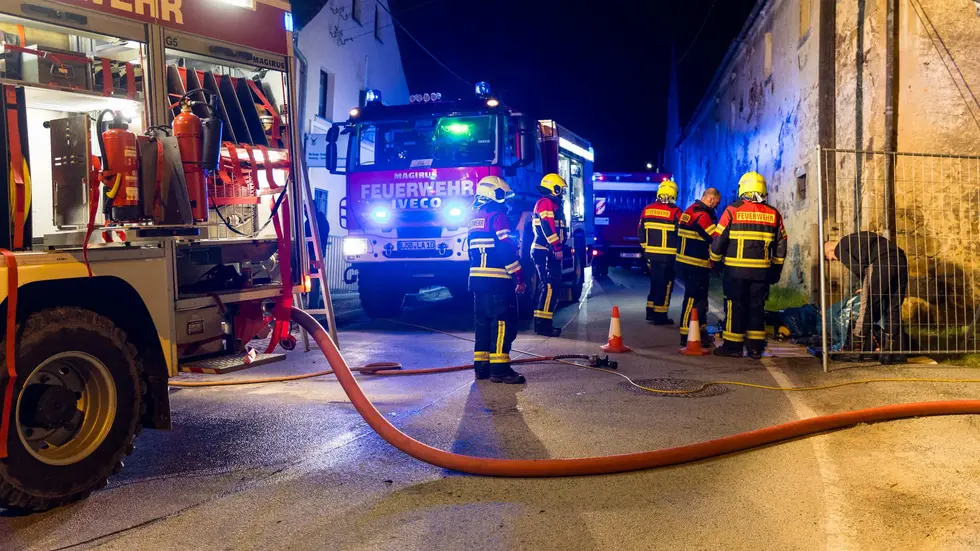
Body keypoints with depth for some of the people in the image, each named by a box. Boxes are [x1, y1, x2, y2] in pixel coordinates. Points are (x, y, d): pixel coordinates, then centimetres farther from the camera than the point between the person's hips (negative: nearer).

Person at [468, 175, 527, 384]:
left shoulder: (475, 217, 17)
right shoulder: (497, 215, -10)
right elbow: (507, 250, -17)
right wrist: (519, 277, -13)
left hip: (477, 278, 9)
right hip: (498, 280, -9)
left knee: (483, 321, 12)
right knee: (504, 322, -7)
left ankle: (481, 366, 15)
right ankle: (499, 369, -9)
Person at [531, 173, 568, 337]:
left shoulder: (552, 204, 24)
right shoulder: (546, 203, -11)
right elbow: (547, 227, -21)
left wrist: (558, 248, 22)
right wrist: (557, 248, -22)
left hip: (547, 251, 11)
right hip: (546, 252, -11)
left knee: (548, 286, 11)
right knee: (550, 286, -14)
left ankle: (542, 322, 15)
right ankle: (543, 324, -15)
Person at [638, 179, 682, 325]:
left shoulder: (647, 209, 4)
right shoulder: (675, 211, -12)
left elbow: (641, 232, 10)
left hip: (651, 254, 5)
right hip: (668, 256, -5)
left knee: (655, 283, 19)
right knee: (665, 285, 3)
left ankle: (650, 312, 23)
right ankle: (660, 316, 6)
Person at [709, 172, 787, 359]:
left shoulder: (732, 211, -7)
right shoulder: (773, 214, 4)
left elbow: (718, 240, -5)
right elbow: (780, 246, 9)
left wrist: (714, 260, 11)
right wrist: (776, 269, 19)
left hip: (735, 269, -3)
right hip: (762, 271, 3)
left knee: (735, 306, 5)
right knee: (757, 307, 10)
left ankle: (733, 345, 8)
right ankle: (755, 347, 13)